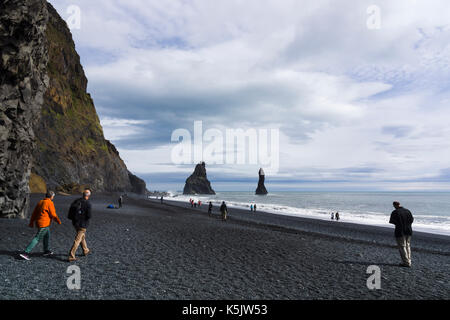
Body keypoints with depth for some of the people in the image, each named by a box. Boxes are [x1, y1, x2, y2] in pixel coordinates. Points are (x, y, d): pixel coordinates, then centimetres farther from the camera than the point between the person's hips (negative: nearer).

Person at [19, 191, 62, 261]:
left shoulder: (41, 202, 11)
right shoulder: (50, 203, -13)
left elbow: (34, 213, 12)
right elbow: (53, 214, -13)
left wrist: (31, 222, 18)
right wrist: (58, 221, 1)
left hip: (39, 222, 9)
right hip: (44, 224, -9)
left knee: (47, 236, 24)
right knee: (37, 239, -8)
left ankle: (47, 251, 36)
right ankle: (26, 253, -12)